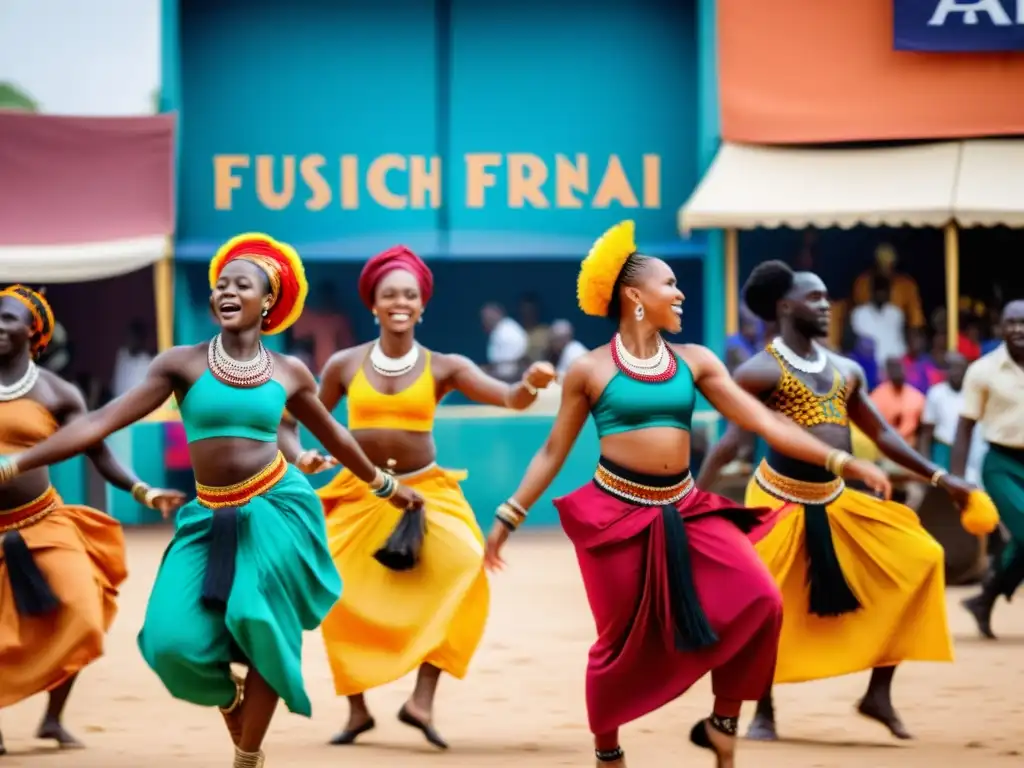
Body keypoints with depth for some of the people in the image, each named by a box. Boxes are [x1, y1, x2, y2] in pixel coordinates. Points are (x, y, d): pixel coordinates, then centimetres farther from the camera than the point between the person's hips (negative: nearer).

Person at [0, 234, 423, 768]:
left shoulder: (289, 373, 2)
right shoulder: (182, 363, -4)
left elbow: (332, 435, 20)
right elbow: (103, 421, -10)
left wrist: (386, 487, 31)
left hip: (277, 508, 0)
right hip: (209, 518, 0)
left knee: (262, 629, -9)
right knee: (175, 639, -12)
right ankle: (231, 701, 22)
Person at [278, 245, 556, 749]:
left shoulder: (443, 367, -2)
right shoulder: (345, 365, 0)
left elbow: (507, 398, -14)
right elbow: (293, 424, 8)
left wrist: (529, 385, -37)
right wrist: (301, 456, -15)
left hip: (426, 495, -1)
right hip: (359, 498, 1)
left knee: (461, 569, -26)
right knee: (343, 600, -4)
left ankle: (422, 700, -23)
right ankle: (358, 710, 18)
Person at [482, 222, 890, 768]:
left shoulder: (694, 361, 6)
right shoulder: (591, 370, -3)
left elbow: (764, 422, 3)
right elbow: (553, 451, 5)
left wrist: (843, 462, -3)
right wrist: (508, 518, 3)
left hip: (684, 510, 4)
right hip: (617, 513, -3)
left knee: (759, 602, -14)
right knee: (622, 639, 1)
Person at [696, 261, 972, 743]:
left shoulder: (846, 371, 12)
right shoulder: (761, 371, -7)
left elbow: (881, 434, 16)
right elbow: (728, 442, -9)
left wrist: (940, 478, 11)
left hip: (836, 501, 6)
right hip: (780, 501, -6)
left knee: (918, 559, -1)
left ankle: (879, 694, 5)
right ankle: (764, 713, 10)